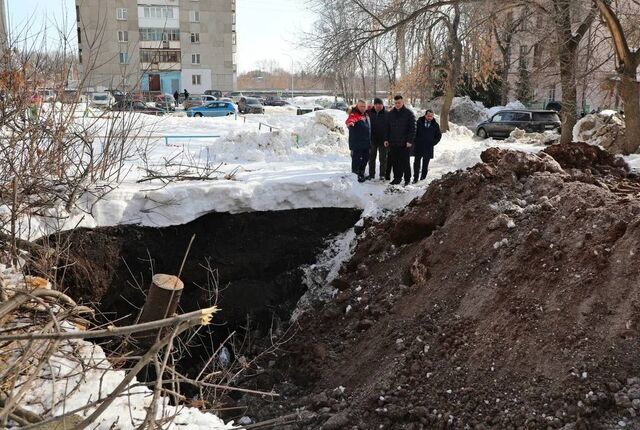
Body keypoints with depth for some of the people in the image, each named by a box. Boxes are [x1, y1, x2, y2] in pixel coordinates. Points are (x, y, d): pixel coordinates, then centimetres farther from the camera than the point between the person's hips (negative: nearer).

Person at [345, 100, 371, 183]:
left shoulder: (366, 115, 12)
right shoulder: (354, 114, -13)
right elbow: (350, 120, -36)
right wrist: (349, 123, -55)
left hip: (366, 143, 8)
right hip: (357, 144, -8)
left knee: (365, 159, 16)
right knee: (356, 159, -5)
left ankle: (361, 174, 30)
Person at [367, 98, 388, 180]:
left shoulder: (387, 114, -5)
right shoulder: (370, 113, 3)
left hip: (383, 139, -3)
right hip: (372, 139, 3)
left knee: (383, 158, 6)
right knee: (371, 158, 10)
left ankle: (383, 174, 15)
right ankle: (371, 174, 19)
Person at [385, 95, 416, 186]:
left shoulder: (409, 113, -2)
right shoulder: (390, 114, 10)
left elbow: (412, 128, -6)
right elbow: (387, 128, 15)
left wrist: (410, 141, -13)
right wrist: (386, 139, 7)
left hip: (405, 144, -4)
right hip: (393, 143, 4)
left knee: (405, 162, 1)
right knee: (395, 162, 8)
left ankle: (407, 180, 10)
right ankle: (397, 178, 18)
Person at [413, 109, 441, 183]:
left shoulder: (435, 125, 4)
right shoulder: (419, 122, -1)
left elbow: (439, 135, 15)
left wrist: (433, 142, 4)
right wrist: (415, 141, -3)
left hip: (428, 149, 1)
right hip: (418, 147, -1)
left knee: (425, 164, 6)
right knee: (417, 163, -2)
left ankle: (423, 178, 13)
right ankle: (415, 178, 2)